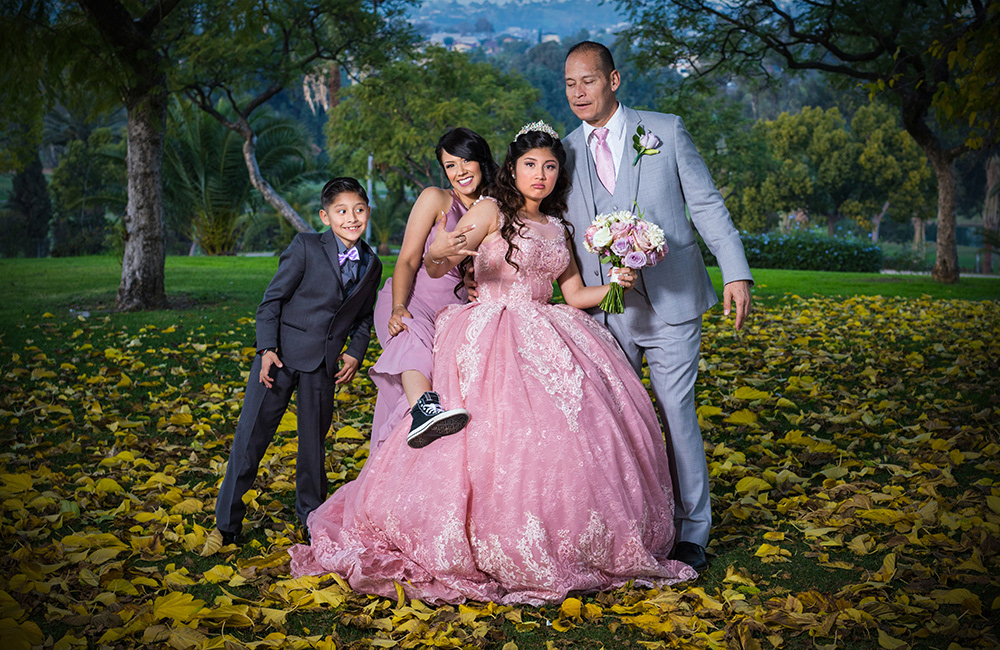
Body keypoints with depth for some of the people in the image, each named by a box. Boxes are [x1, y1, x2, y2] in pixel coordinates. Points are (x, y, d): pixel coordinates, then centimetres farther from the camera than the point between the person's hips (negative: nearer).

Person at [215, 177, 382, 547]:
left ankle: (311, 513, 33)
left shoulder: (371, 266, 7)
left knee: (314, 440, 14)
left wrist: (355, 354, 3)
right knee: (251, 436, -1)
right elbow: (272, 299, -8)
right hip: (282, 354, -4)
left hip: (324, 364, 4)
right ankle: (228, 520, 13)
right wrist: (267, 349, -15)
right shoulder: (306, 247, -8)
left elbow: (363, 317, 18)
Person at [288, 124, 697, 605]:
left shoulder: (556, 228, 19)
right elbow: (435, 269, -8)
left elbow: (575, 295, 20)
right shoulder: (491, 211, 1)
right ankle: (498, 551, -5)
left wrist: (613, 287, 1)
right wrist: (439, 251, -32)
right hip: (495, 342, -6)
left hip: (545, 339, 6)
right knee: (503, 432, -17)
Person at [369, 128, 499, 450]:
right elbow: (407, 261, -5)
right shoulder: (435, 199, 1)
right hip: (409, 303, -5)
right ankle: (424, 409, -65)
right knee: (415, 340, -40)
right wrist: (399, 307, -21)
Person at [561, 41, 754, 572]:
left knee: (677, 416, -2)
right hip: (604, 314, 3)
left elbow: (707, 205, 2)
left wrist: (736, 273, -7)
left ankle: (691, 532, 12)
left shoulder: (665, 131, 3)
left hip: (670, 305, -2)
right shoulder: (565, 153, 10)